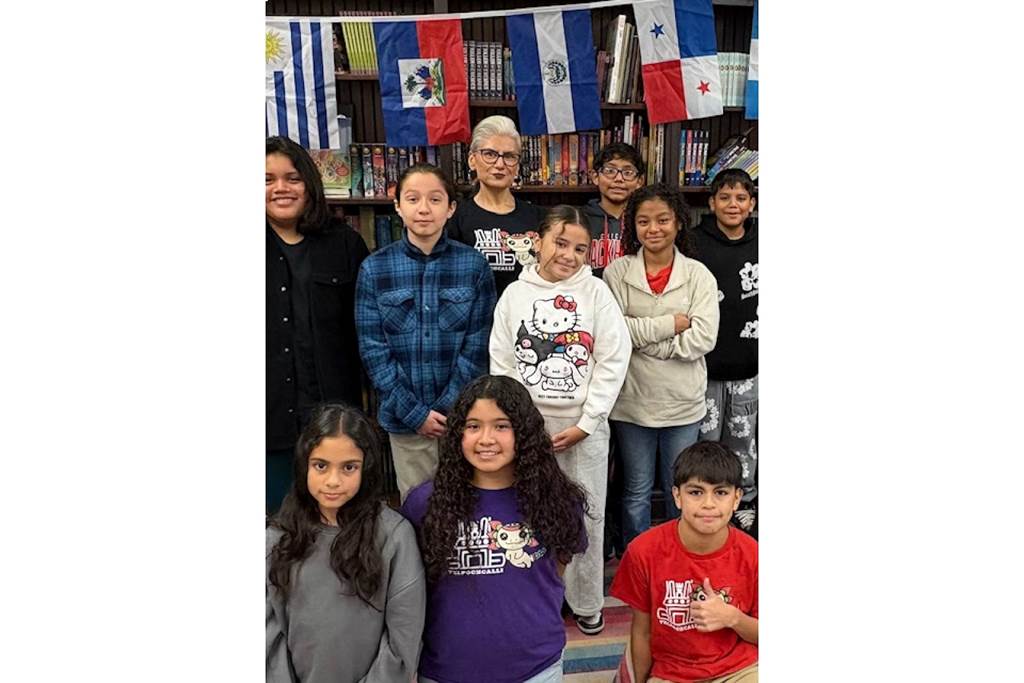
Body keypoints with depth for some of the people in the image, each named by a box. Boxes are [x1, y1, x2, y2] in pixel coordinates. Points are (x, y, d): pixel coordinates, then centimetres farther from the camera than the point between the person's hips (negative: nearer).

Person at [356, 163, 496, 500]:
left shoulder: (474, 265, -4)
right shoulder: (374, 269, -4)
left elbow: (478, 344, -4)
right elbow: (373, 349, -5)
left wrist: (448, 407, -11)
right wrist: (415, 412, -10)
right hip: (403, 417, 0)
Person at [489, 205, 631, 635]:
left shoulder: (596, 293, -1)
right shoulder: (515, 295, 3)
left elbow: (613, 361, -5)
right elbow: (502, 363, 3)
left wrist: (584, 424, -9)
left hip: (585, 427, -1)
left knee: (586, 516, 8)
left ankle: (586, 602, 27)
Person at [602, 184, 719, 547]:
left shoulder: (699, 275, -3)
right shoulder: (617, 272, -3)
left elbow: (703, 339, -13)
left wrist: (639, 335, -14)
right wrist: (670, 324, -16)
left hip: (683, 403, 1)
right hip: (632, 400, 0)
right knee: (636, 492, 15)